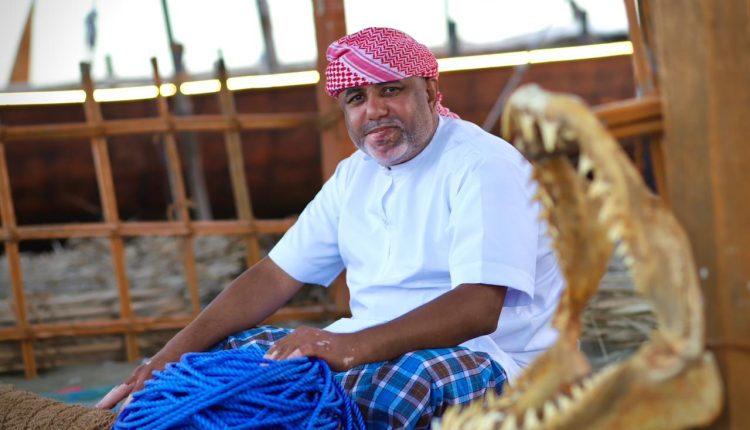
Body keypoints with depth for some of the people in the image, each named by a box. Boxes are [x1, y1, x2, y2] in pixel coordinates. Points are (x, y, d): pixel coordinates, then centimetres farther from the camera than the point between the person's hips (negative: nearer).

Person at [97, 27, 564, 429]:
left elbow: (478, 308, -25)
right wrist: (173, 355, -2)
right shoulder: (355, 176, 14)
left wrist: (355, 346, -38)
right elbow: (275, 277, 11)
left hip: (484, 359, -7)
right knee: (226, 350, -6)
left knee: (397, 380, -40)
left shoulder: (483, 166, -12)